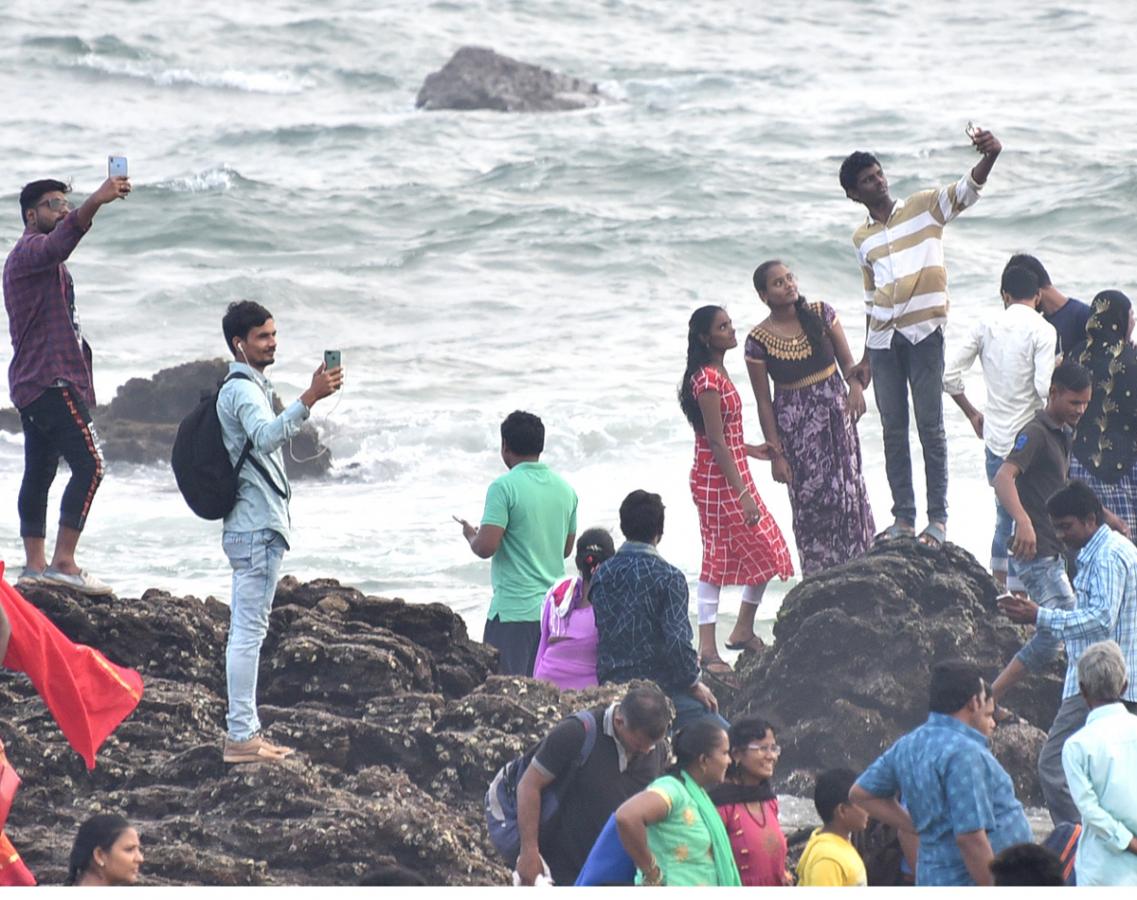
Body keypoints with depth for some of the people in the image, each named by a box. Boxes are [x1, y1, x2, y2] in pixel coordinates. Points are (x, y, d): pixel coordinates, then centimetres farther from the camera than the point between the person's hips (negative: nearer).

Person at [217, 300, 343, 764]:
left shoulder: (249, 387, 20)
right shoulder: (241, 390, -14)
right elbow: (265, 437, -34)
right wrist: (309, 399, -44)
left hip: (259, 526, 11)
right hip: (255, 527, -11)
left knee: (246, 629, 12)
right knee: (248, 630, -11)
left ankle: (245, 731, 16)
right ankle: (240, 736, -12)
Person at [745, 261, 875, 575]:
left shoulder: (821, 314, -2)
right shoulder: (758, 341, -9)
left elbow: (847, 361, 4)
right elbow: (764, 403, -5)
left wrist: (856, 386, -19)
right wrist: (776, 454, -6)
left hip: (835, 413, 2)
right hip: (795, 427, -2)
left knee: (847, 490, -1)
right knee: (809, 500, 0)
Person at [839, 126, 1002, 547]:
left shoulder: (924, 207, 2)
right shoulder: (862, 239, 14)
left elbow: (966, 190, -14)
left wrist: (989, 157, -35)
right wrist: (866, 358, 20)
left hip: (923, 332, -4)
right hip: (883, 339, 5)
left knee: (930, 426, -3)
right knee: (893, 430, 6)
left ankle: (938, 518, -1)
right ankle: (903, 516, 11)